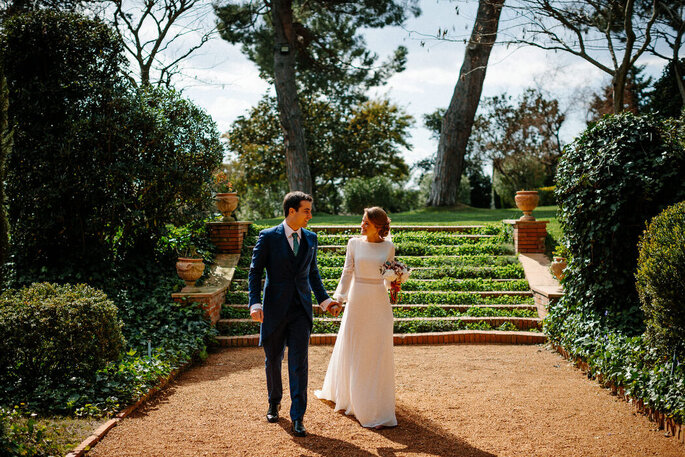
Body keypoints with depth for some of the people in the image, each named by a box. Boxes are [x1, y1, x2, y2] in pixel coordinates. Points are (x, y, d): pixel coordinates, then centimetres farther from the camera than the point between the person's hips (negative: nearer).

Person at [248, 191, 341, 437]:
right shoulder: (268, 237, -5)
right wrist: (255, 303, -16)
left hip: (301, 310, 2)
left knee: (299, 362, -4)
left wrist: (324, 300, 8)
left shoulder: (310, 238, 7)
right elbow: (255, 272, -4)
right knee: (273, 360, 13)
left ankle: (297, 417, 1)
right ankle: (274, 402, 37)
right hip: (275, 309, -2)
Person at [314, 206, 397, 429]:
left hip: (379, 302, 0)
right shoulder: (354, 243, 0)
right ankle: (348, 393, 30)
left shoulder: (388, 247, 0)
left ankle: (377, 406, 15)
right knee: (352, 348, 10)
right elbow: (347, 272, 2)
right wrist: (339, 296, -6)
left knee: (378, 352, 3)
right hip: (357, 300, 0)